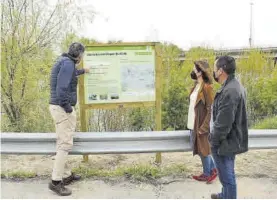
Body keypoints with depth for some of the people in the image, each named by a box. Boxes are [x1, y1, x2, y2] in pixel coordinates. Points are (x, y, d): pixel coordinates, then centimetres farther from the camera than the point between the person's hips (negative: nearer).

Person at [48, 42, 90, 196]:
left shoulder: (63, 61, 16)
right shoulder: (68, 63, -16)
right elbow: (61, 88, -26)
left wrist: (83, 71, 57)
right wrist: (68, 108, -18)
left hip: (57, 107, 10)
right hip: (63, 109, -10)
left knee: (62, 143, 14)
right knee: (65, 144, -7)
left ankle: (66, 175, 24)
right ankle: (56, 181, -2)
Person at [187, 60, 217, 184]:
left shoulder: (206, 87, -18)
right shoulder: (197, 86, 8)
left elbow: (211, 110, -19)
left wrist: (203, 127, -19)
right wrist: (191, 124, 12)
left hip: (201, 124, -8)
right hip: (194, 123, 8)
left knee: (203, 149, 7)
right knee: (200, 148, 17)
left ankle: (207, 174, 25)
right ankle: (213, 169, 33)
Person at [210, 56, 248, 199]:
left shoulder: (229, 91, -27)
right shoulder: (234, 85, 6)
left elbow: (223, 124, -27)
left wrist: (213, 142, -13)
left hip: (224, 143, -10)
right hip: (231, 140, 10)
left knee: (227, 176, 6)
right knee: (228, 175, 26)